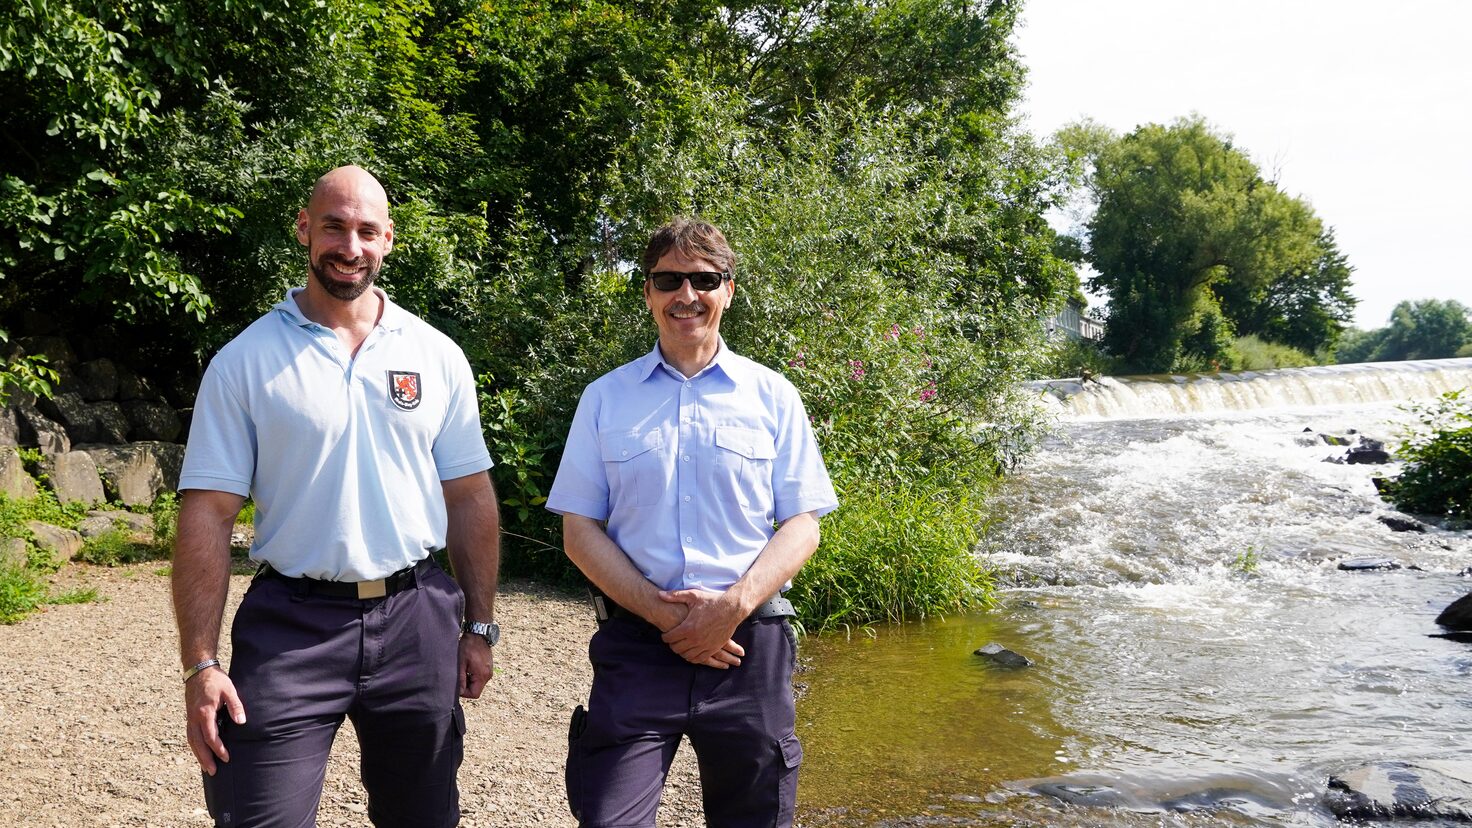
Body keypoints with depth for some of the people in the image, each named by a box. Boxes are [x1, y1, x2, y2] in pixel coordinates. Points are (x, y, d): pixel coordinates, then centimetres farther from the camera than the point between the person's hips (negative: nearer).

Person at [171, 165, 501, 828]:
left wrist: (479, 628, 4)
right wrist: (200, 663, -10)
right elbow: (208, 515, -4)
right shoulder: (244, 362, -2)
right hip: (291, 626, -2)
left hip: (417, 620, 3)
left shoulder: (437, 356, 5)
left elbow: (470, 498, 8)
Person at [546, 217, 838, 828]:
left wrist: (735, 604, -13)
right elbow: (580, 530, 4)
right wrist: (662, 612, -10)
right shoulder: (605, 398, 7)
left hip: (749, 644, 1)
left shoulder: (772, 396, 6)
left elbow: (802, 525, 3)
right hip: (635, 643, 0)